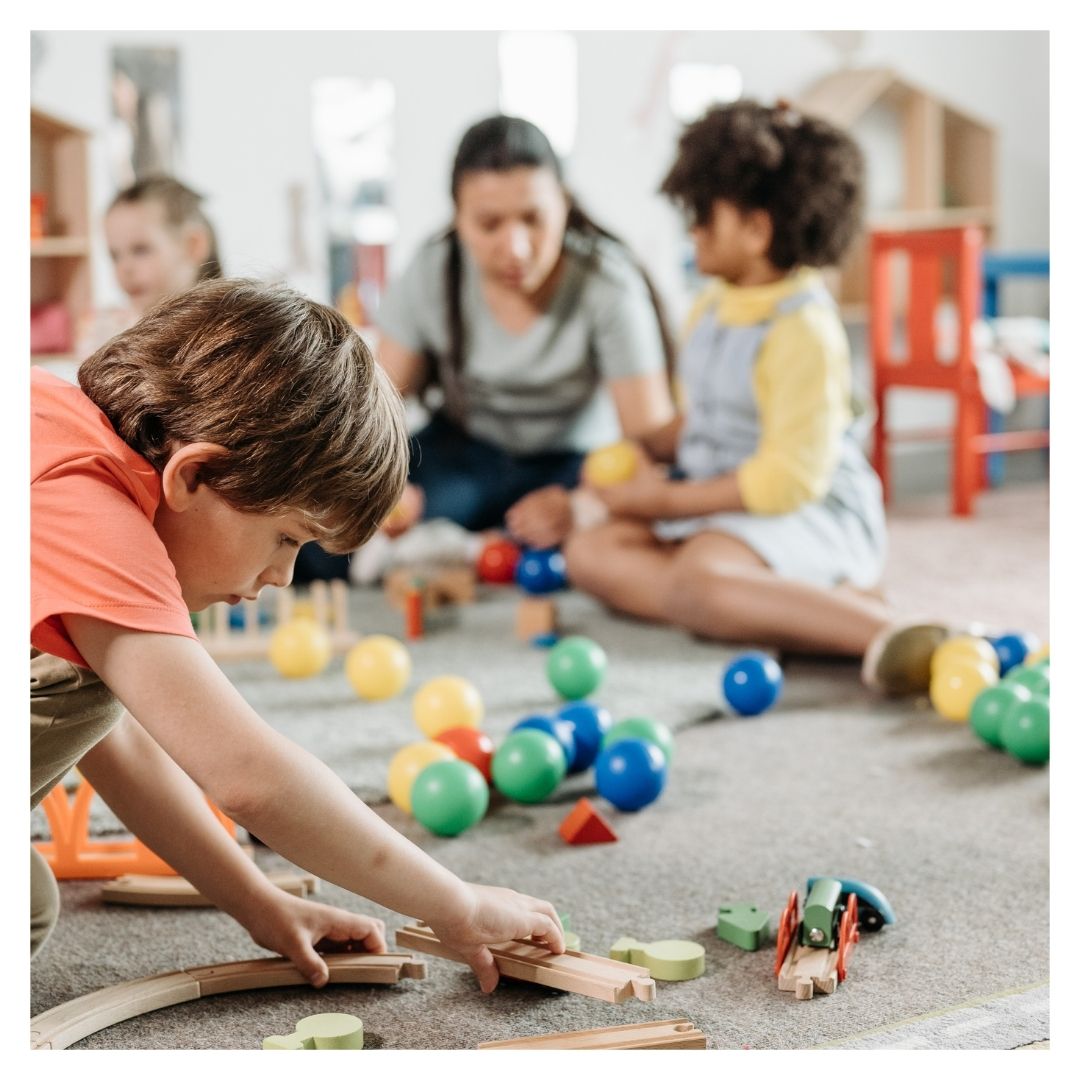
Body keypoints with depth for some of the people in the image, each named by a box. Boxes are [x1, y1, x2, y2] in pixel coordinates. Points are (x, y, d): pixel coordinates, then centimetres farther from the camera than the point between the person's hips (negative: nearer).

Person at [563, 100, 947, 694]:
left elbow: (789, 478, -21)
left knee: (693, 584, -36)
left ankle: (886, 632, -43)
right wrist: (649, 454, 1)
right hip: (720, 503, 10)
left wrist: (666, 500, -15)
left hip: (806, 513, -10)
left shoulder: (803, 329, -18)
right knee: (590, 551, -10)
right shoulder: (713, 306, 10)